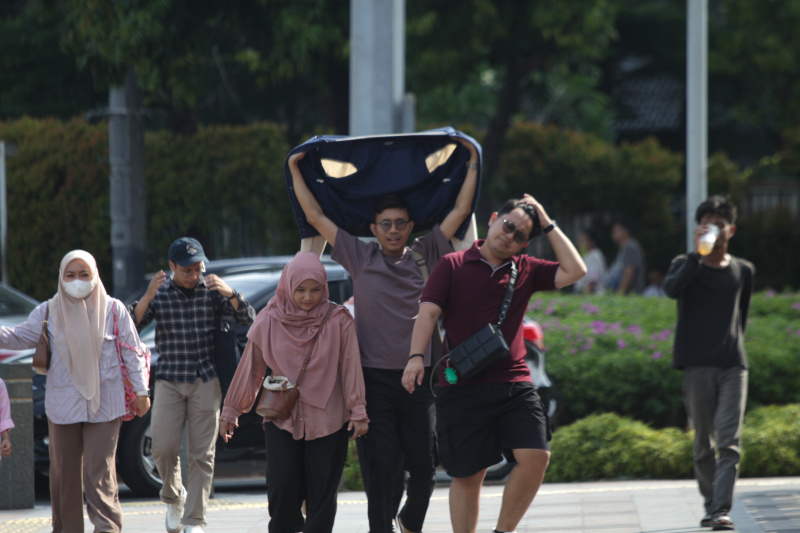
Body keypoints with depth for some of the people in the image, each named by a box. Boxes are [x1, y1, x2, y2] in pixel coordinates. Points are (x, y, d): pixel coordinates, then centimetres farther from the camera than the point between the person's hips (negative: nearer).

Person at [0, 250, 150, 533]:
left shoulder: (113, 310, 1)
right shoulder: (48, 312, 5)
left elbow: (131, 353, 4)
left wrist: (140, 391, 1)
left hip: (103, 404, -2)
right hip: (63, 403, 2)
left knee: (100, 469, -9)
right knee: (64, 470, 6)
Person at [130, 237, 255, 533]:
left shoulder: (211, 290, 2)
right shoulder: (160, 293, 1)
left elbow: (248, 319, -2)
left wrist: (230, 294, -21)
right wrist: (147, 298, -24)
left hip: (205, 381, 0)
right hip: (169, 382, 0)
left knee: (202, 453, -2)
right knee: (164, 448, -6)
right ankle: (173, 497, 23)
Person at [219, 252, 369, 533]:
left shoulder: (339, 321, -3)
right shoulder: (269, 322, 0)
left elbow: (351, 368, 0)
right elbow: (250, 368, 7)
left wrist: (358, 412, -4)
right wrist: (230, 411, 12)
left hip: (327, 420, 0)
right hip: (282, 418, 0)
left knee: (322, 493, -2)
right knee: (282, 487, -9)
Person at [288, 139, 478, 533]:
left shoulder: (425, 255, 8)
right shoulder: (359, 257, 6)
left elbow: (460, 209, 10)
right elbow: (315, 216, 7)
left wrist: (472, 163, 11)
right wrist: (295, 170, 9)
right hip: (374, 378, -1)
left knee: (423, 468, 3)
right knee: (381, 468, -5)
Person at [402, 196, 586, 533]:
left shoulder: (526, 270, 13)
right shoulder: (453, 266, 4)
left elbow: (575, 271, 4)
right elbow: (428, 311, -5)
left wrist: (547, 225, 5)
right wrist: (416, 357, -19)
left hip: (515, 385, 3)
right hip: (463, 387, -3)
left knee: (536, 456, -13)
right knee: (468, 475, 3)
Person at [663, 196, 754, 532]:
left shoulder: (743, 271, 12)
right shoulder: (686, 265, 5)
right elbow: (672, 288, -19)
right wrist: (697, 252, -22)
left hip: (733, 365, 1)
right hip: (697, 367, -1)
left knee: (730, 442, -12)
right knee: (704, 444, 4)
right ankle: (710, 506, 16)